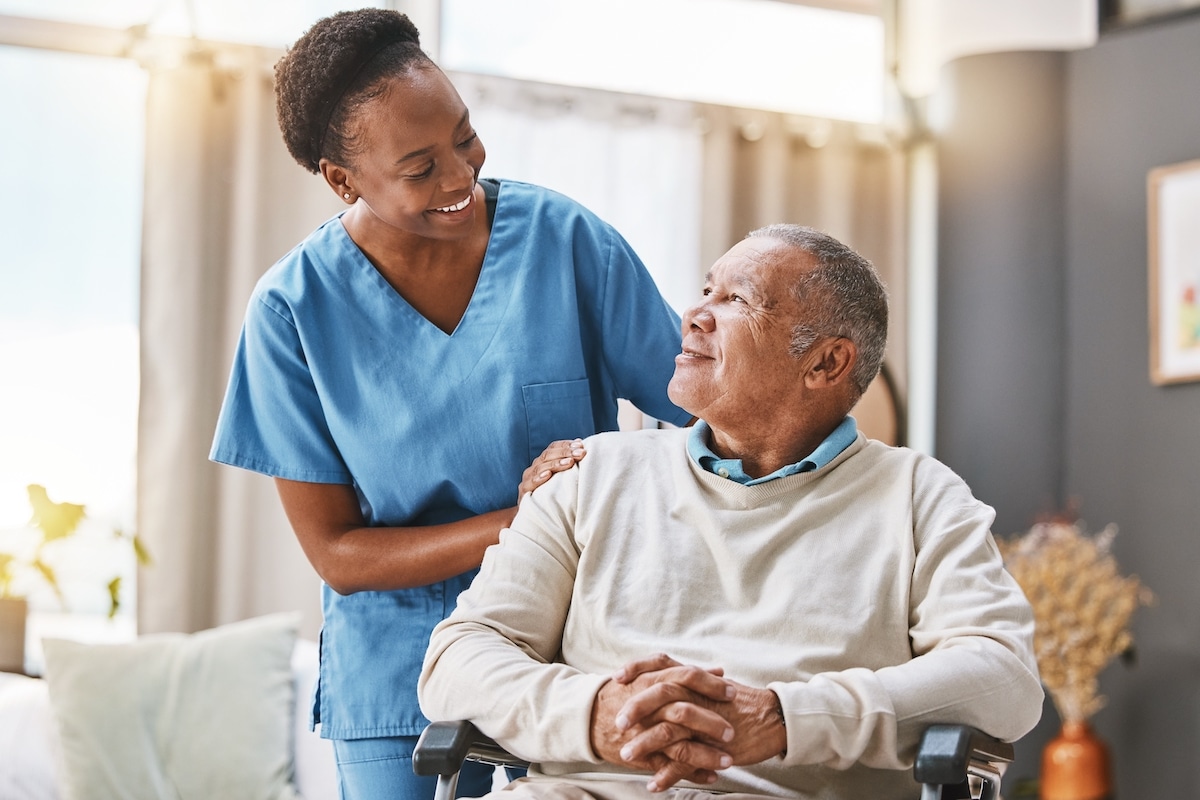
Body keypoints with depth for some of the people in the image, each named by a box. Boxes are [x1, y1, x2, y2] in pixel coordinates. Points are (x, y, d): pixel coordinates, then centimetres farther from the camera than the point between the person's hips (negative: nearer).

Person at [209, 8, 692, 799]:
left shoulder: (568, 241, -8)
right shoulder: (294, 310, -9)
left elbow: (703, 421, -4)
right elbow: (337, 555, -7)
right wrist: (521, 524, -18)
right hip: (401, 672, 0)